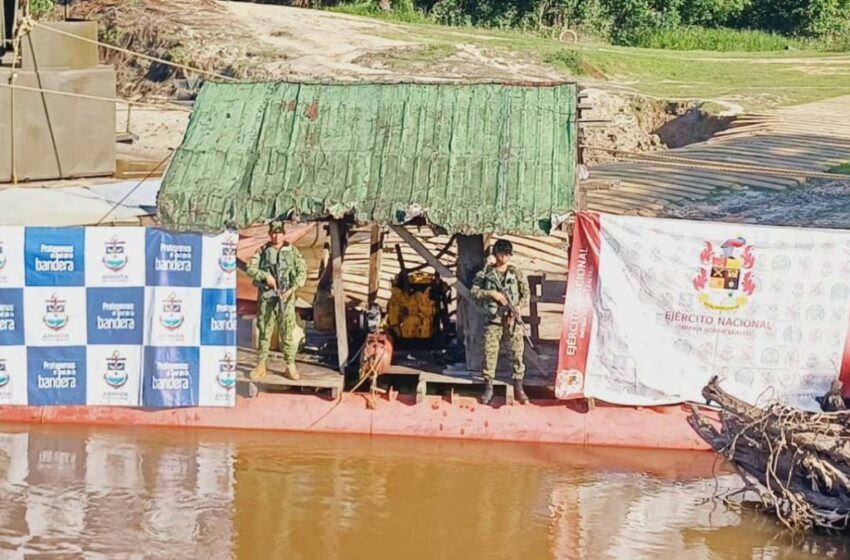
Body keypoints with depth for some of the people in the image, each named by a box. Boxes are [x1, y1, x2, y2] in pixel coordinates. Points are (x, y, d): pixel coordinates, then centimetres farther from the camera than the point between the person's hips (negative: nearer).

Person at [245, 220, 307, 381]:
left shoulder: (292, 252, 5)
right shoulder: (263, 251, 6)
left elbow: (302, 272, 0)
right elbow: (250, 269, -1)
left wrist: (292, 289, -12)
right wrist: (265, 276, -16)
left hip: (285, 297, -1)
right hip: (266, 296, 1)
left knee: (287, 332, -1)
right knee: (264, 331, 5)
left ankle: (290, 366, 4)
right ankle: (260, 366, 11)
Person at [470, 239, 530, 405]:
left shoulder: (517, 273, 6)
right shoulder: (485, 272, 5)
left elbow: (526, 295, 5)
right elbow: (474, 292, 1)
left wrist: (517, 308, -10)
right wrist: (491, 293, -13)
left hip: (512, 320, 0)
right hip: (493, 320, 0)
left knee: (517, 352, -1)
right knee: (490, 352, -1)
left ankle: (518, 388, 7)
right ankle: (488, 388, 7)